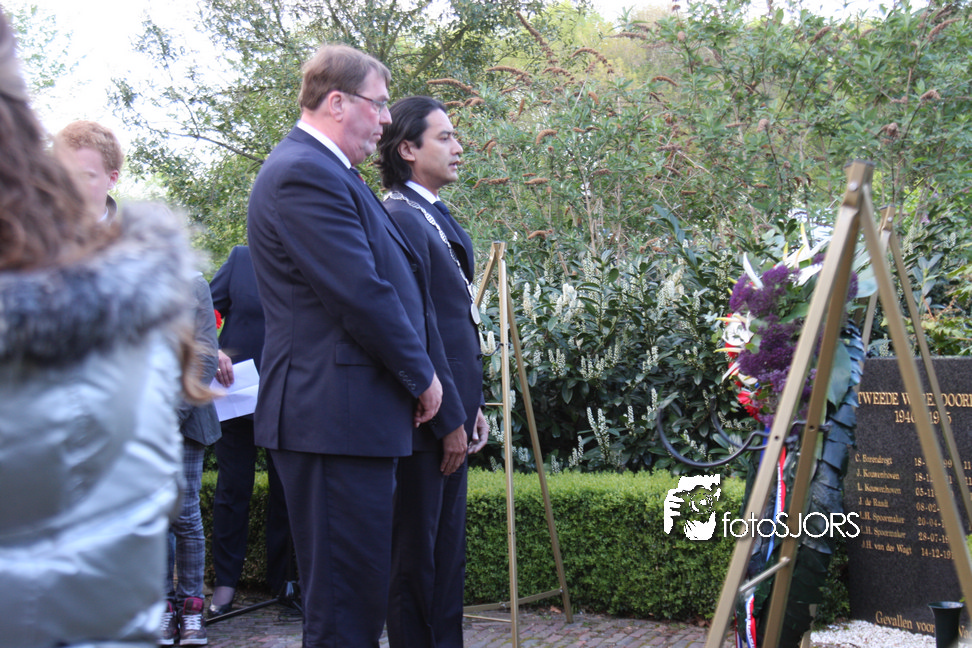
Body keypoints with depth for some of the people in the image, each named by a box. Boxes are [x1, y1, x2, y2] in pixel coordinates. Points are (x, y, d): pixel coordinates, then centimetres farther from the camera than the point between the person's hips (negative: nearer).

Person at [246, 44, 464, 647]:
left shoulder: (326, 171, 19)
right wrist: (422, 377, -7)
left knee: (361, 589, 17)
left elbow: (382, 279, 21)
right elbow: (363, 295, -20)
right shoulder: (305, 174, -15)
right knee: (346, 597, -5)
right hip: (336, 414, -11)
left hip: (353, 411, 11)